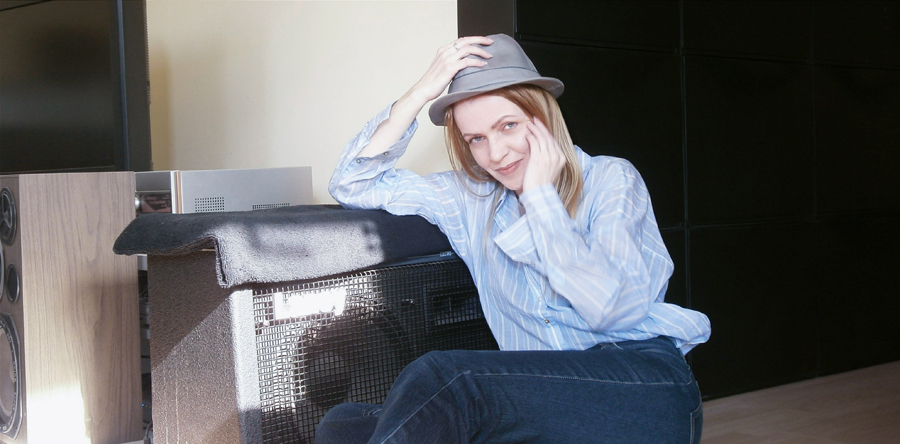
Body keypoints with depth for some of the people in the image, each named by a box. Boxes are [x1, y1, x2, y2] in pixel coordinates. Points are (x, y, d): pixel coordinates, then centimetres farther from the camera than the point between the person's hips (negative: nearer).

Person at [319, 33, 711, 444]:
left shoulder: (611, 179, 3)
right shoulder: (472, 199, 15)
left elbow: (609, 309, -13)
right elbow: (352, 185, 12)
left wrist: (541, 194, -6)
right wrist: (421, 92, 4)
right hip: (544, 407, 4)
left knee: (437, 377, -27)